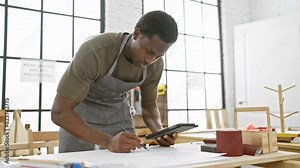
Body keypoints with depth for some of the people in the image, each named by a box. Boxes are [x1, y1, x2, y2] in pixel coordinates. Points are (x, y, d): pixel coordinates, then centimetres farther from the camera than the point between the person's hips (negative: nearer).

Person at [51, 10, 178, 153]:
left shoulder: (155, 65, -17)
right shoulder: (94, 52, -35)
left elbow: (149, 106, -1)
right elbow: (59, 112, -36)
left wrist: (160, 132, -22)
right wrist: (108, 141, -47)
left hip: (118, 112, 4)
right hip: (80, 111, -3)